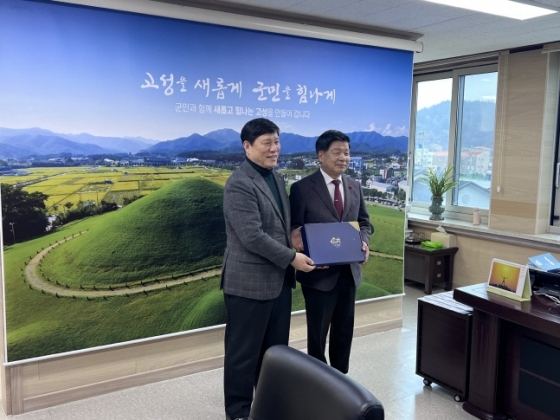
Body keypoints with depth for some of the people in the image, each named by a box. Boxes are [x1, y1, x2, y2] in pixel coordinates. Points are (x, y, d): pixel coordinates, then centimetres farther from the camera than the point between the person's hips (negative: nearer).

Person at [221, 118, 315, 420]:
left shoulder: (276, 178, 12)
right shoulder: (239, 184, -16)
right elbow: (253, 237, -23)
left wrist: (295, 252, 5)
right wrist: (291, 258, -16)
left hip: (279, 279, 8)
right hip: (250, 282, -8)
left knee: (276, 348, 18)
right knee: (244, 351, 6)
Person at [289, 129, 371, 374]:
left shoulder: (355, 187, 7)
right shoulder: (302, 188, -10)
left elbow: (364, 222, 15)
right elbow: (294, 229, -9)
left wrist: (364, 242, -6)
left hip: (349, 271, 6)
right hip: (320, 273, -5)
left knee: (344, 331, 17)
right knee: (317, 333, 9)